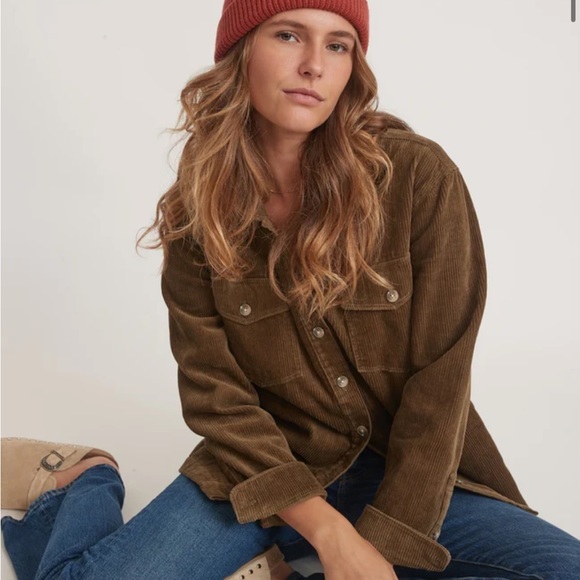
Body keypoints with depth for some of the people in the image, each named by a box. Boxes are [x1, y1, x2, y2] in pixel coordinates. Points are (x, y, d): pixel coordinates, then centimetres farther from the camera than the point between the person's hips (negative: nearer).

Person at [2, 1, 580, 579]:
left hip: (414, 474, 2)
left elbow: (439, 381, -11)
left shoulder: (418, 175, -12)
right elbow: (214, 389, -6)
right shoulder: (202, 205, -5)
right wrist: (329, 531, -15)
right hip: (266, 467, -1)